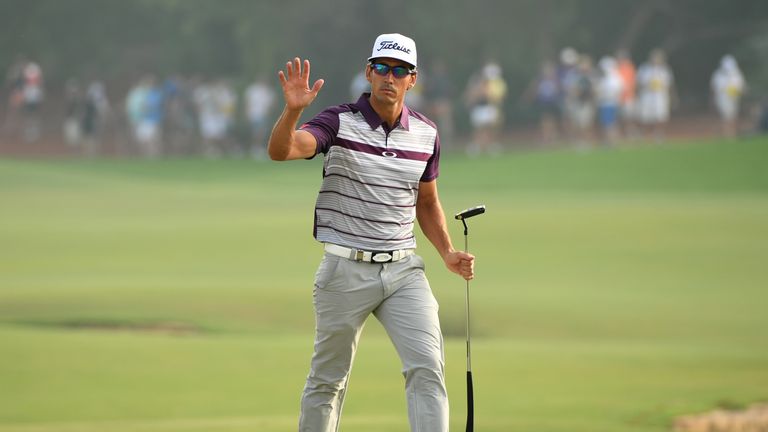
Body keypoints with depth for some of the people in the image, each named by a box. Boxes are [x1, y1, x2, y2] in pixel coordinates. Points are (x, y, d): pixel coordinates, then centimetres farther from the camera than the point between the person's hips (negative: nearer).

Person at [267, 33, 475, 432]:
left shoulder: (426, 134, 6)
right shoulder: (339, 122, -7)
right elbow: (281, 150, -24)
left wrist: (448, 254, 6)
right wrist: (292, 111, -43)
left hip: (403, 269, 3)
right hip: (346, 270, -3)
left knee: (428, 367, -11)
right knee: (328, 379, 7)